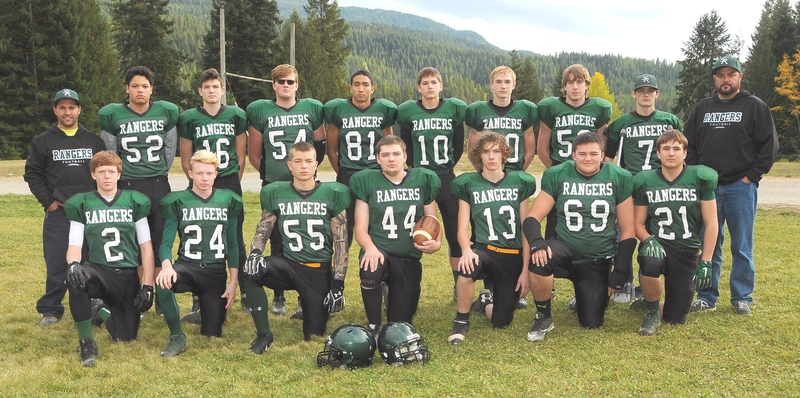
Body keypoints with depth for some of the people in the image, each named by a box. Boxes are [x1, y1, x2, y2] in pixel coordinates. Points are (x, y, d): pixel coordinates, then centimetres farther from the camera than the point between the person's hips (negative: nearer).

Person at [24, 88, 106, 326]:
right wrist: (47, 201, -4)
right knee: (56, 264, 1)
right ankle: (51, 310, 11)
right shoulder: (43, 141, 5)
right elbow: (32, 174, 5)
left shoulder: (94, 141, 9)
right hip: (57, 213, -1)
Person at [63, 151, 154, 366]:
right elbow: (75, 244, -3)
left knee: (126, 336, -3)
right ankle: (87, 341, -17)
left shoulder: (135, 201, 4)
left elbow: (146, 245, 4)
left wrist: (148, 286, -3)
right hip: (98, 272, -1)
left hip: (128, 276, 1)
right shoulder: (81, 204, 4)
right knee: (75, 279, -37)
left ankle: (104, 311, 34)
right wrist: (73, 264, -28)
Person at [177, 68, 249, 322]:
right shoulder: (189, 119, 3)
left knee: (236, 241, 4)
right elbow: (186, 160, 7)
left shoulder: (236, 116, 5)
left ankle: (247, 295, 14)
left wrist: (232, 183, 6)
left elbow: (241, 156, 9)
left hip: (230, 186, 0)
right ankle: (198, 302, 6)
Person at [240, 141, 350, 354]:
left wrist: (338, 284, -8)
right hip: (289, 265, 1)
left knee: (314, 335, -3)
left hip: (320, 271, -1)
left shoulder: (332, 194, -3)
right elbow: (262, 232, 7)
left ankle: (311, 305, 33)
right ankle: (264, 335, -13)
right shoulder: (275, 193, 2)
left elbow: (341, 243, -2)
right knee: (251, 271, -29)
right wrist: (255, 252, -17)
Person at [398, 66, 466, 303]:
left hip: (447, 179, 1)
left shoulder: (454, 109, 0)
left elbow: (459, 145, 8)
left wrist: (447, 166, 7)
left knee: (455, 234, 5)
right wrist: (415, 168, 4)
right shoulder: (408, 111, -1)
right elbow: (406, 145, 8)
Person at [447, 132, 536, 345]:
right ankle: (461, 321, -12)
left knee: (501, 322, -2)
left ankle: (487, 300, 36)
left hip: (513, 257, 1)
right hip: (483, 250, -1)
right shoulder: (468, 184, 2)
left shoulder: (520, 182, 3)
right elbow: (463, 228, -3)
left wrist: (525, 269, -2)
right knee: (467, 268, -39)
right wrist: (467, 250, -25)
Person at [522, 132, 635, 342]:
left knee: (592, 323, -3)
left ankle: (584, 297, 35)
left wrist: (619, 273, -4)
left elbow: (627, 231, 0)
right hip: (565, 248, -1)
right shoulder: (557, 175, -5)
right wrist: (537, 243, -30)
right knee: (539, 261, -35)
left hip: (598, 260, 1)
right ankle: (543, 317, -8)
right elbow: (533, 217, -8)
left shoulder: (619, 178, -4)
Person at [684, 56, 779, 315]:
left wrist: (751, 176, -8)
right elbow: (689, 145, 13)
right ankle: (707, 297, 15)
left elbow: (769, 145, -3)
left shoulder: (754, 106, 1)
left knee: (742, 247, 3)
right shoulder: (702, 108, 12)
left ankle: (742, 298, 14)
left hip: (741, 187, -3)